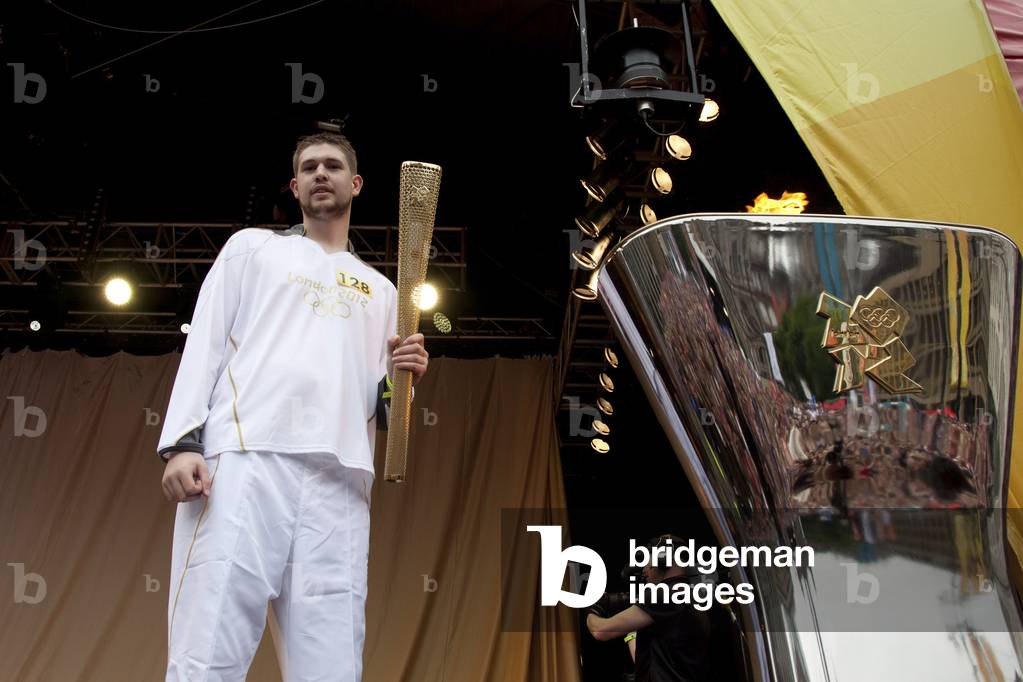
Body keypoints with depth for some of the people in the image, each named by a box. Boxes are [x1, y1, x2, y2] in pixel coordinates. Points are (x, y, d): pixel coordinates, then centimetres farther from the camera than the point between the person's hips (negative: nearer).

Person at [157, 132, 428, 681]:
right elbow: (206, 341, 9)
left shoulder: (379, 290, 27)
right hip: (244, 463, -2)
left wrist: (398, 380, 2)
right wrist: (182, 441, -6)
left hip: (340, 481, 3)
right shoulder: (252, 246, 21)